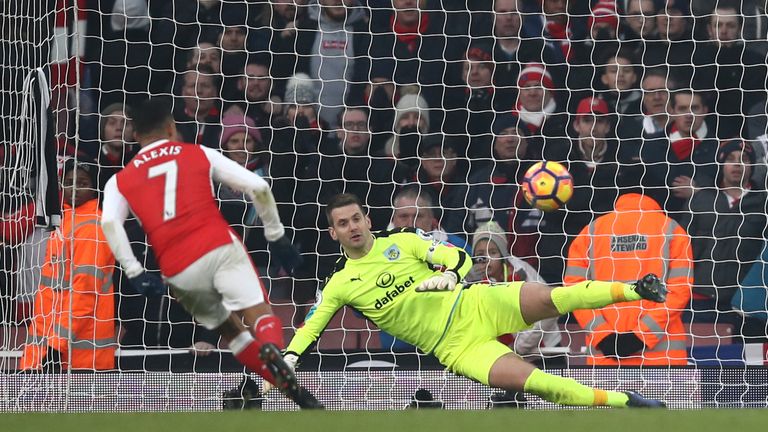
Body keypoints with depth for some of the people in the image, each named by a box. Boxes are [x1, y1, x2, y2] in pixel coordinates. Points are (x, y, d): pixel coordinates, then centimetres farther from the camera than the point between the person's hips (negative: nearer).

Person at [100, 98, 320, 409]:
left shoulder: (119, 182, 18)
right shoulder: (200, 154, 16)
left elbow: (109, 223, -5)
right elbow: (258, 188, 7)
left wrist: (135, 272, -5)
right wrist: (276, 235, 17)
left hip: (179, 272, 2)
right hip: (220, 247, -2)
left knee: (231, 330, 22)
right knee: (260, 316, -7)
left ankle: (294, 391, 14)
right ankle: (271, 348, -44)